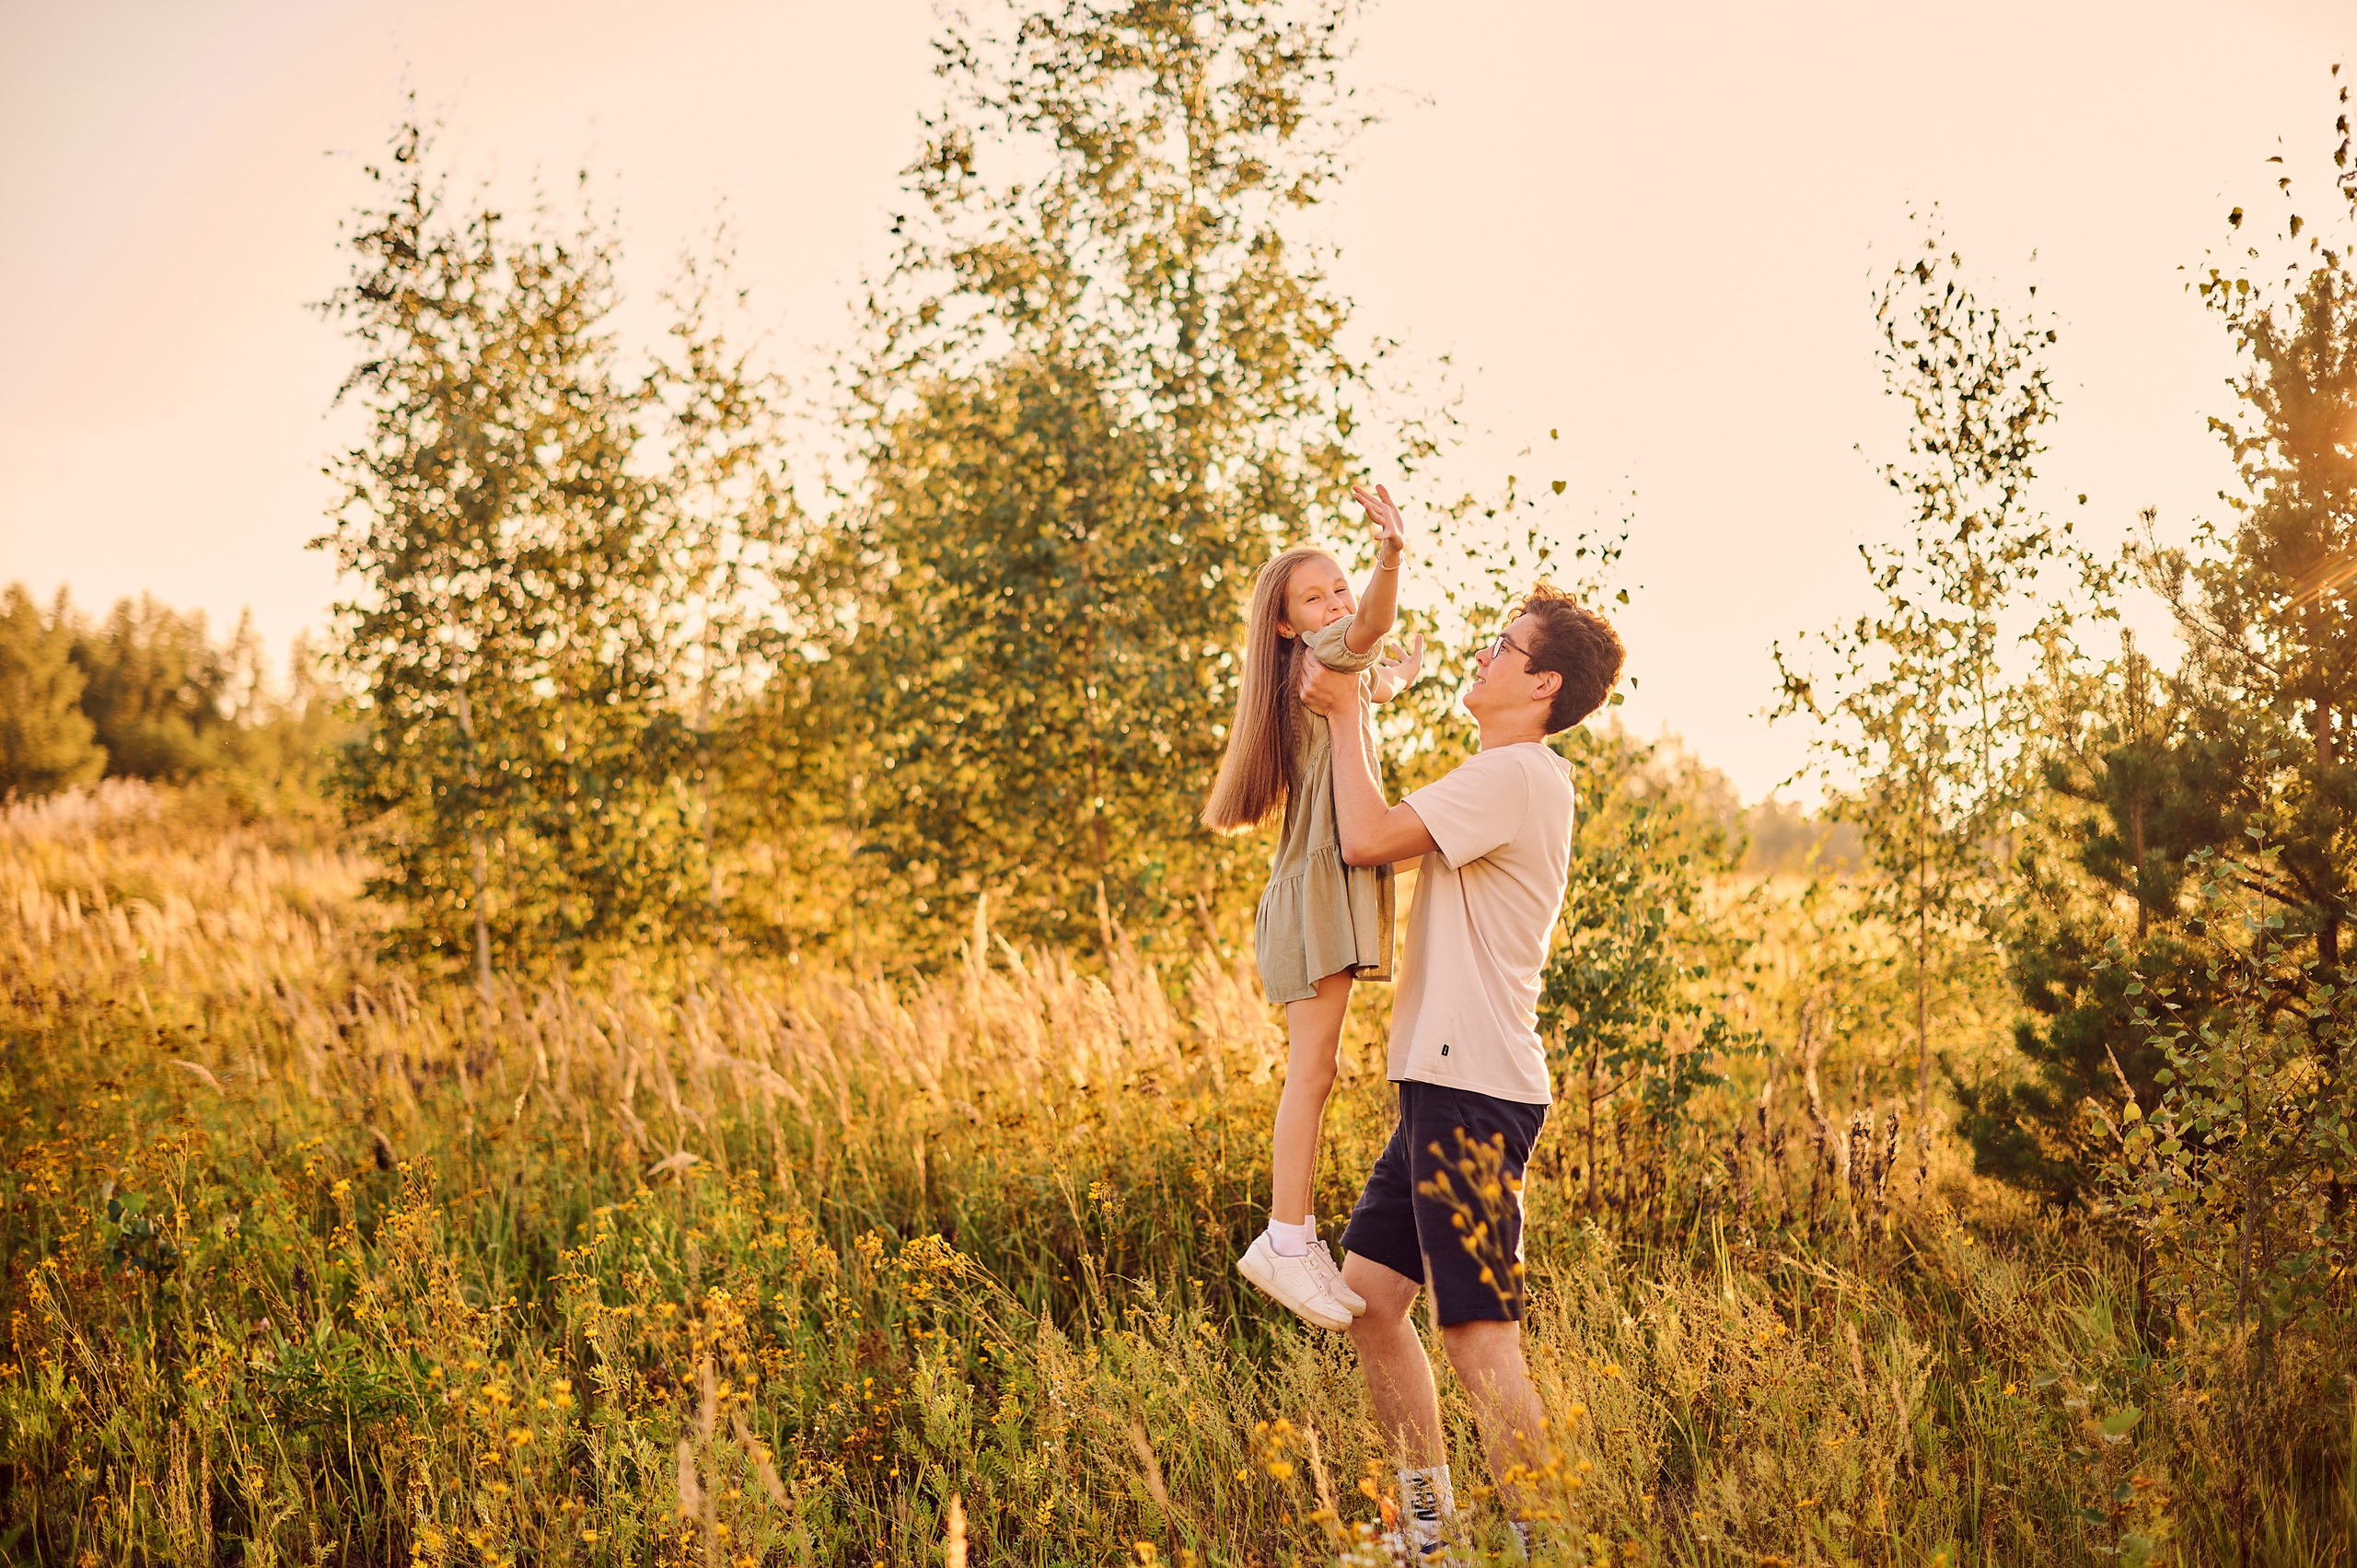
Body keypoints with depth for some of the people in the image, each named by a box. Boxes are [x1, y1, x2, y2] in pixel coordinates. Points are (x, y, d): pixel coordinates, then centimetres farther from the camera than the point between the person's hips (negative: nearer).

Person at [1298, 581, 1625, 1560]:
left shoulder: (1515, 775, -13)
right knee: (1368, 1294, 12)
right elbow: (1386, 832, 28)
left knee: (1476, 1332, -9)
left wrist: (1347, 715, -6)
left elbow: (1367, 840, -18)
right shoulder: (1512, 780, 21)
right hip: (1446, 1085, 10)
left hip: (1476, 1091, -10)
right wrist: (1347, 717, 23)